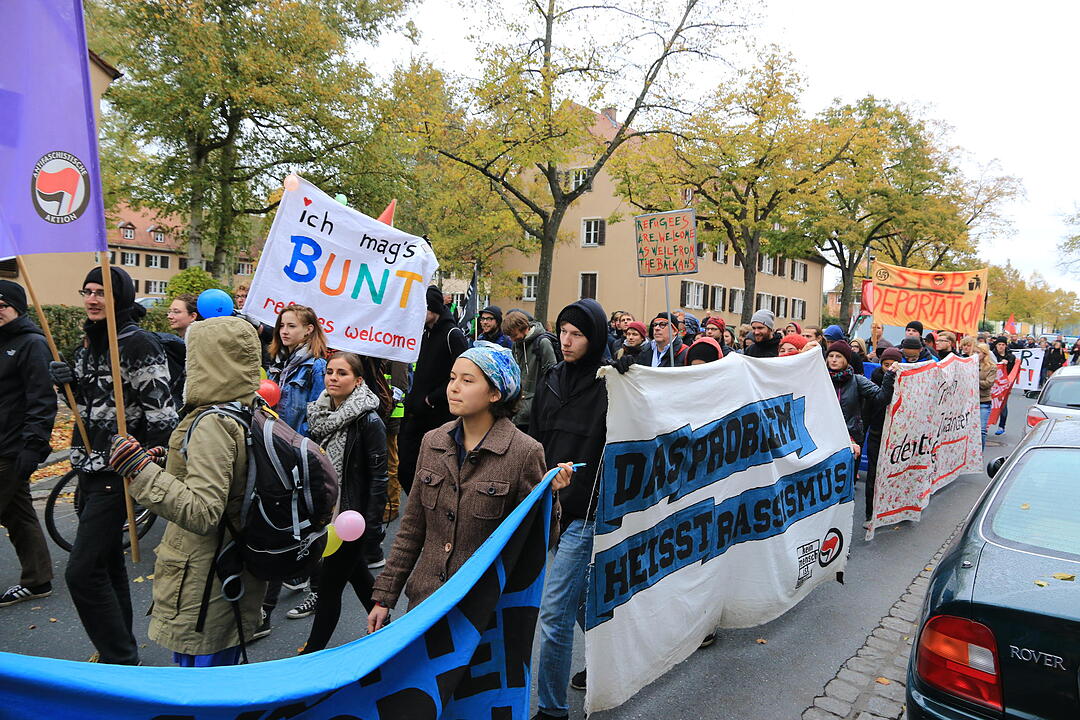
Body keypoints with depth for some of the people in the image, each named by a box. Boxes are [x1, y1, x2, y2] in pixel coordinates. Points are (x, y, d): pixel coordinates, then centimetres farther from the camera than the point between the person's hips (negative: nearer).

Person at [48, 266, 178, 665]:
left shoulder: (138, 344, -15)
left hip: (116, 473, -9)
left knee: (82, 572, -8)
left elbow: (161, 412, -18)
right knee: (107, 562, 17)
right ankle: (117, 648, 31)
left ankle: (120, 658, 6)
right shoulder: (89, 342, 12)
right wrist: (69, 381, 1)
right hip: (88, 467, 9)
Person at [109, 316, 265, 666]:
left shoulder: (212, 424, -23)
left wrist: (141, 470, -28)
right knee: (224, 672, 24)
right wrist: (168, 461, 15)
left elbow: (203, 513, -29)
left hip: (204, 587, -9)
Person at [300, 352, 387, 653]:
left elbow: (378, 477, -17)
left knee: (329, 584, 2)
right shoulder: (320, 414, 3)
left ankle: (313, 649, 21)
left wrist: (372, 524, -19)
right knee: (358, 574, 20)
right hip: (325, 512, 7)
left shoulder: (368, 420, -16)